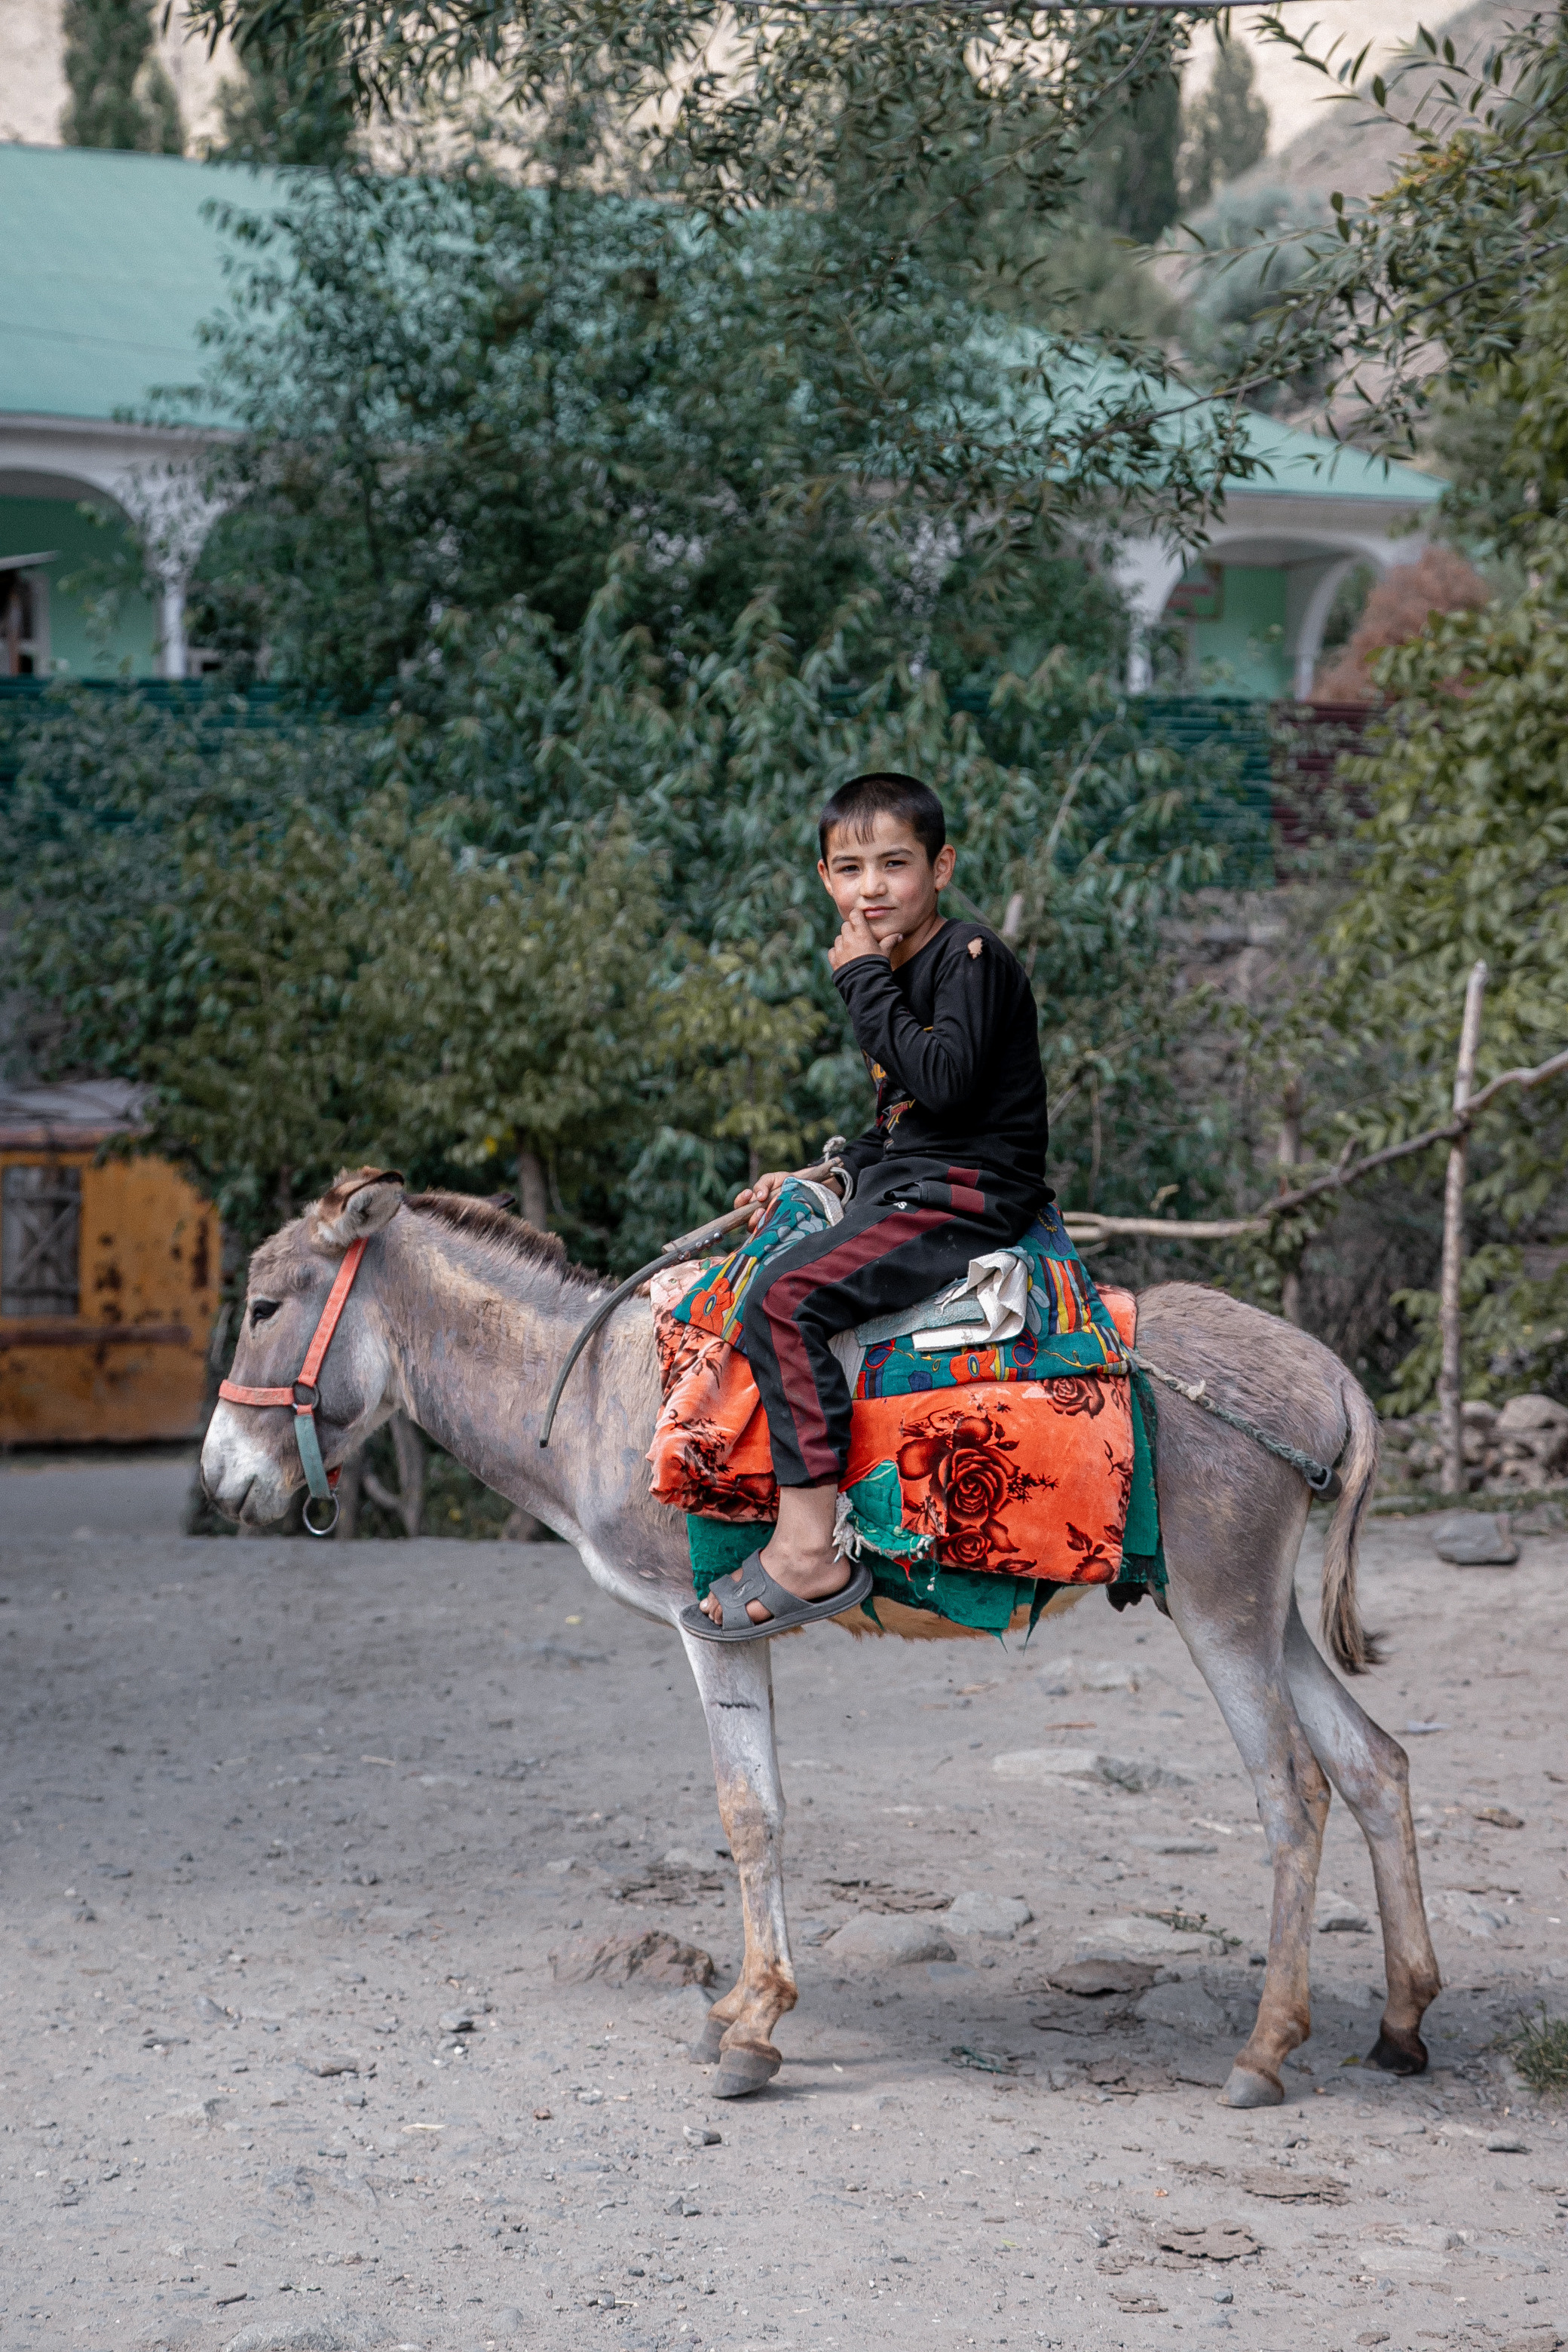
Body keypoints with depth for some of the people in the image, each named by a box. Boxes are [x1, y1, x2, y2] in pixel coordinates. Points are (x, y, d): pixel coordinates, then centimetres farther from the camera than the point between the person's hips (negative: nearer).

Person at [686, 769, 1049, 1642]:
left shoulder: (970, 957, -9)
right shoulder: (898, 975, 19)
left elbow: (945, 1080, -24)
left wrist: (866, 981, -15)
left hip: (967, 1196, -11)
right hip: (911, 1193, 11)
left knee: (785, 1298, -27)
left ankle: (809, 1548, -30)